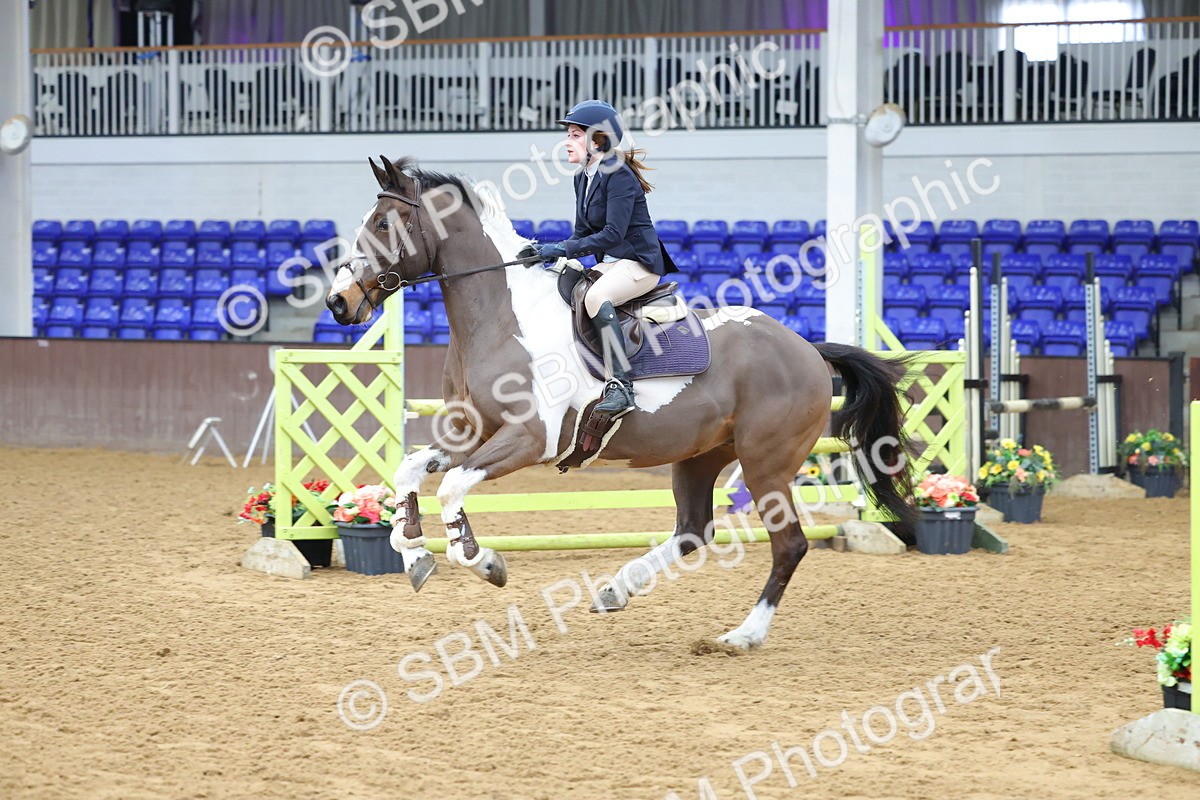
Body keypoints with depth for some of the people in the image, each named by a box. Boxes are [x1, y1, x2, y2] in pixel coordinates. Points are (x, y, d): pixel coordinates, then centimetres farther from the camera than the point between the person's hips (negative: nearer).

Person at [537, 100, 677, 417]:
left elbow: (613, 233, -24)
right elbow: (583, 232, 13)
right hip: (610, 264, 10)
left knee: (595, 297, -35)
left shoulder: (618, 176, -17)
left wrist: (563, 249, -24)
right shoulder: (583, 178, 11)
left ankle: (621, 385, -40)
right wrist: (552, 251, -6)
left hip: (640, 262, -10)